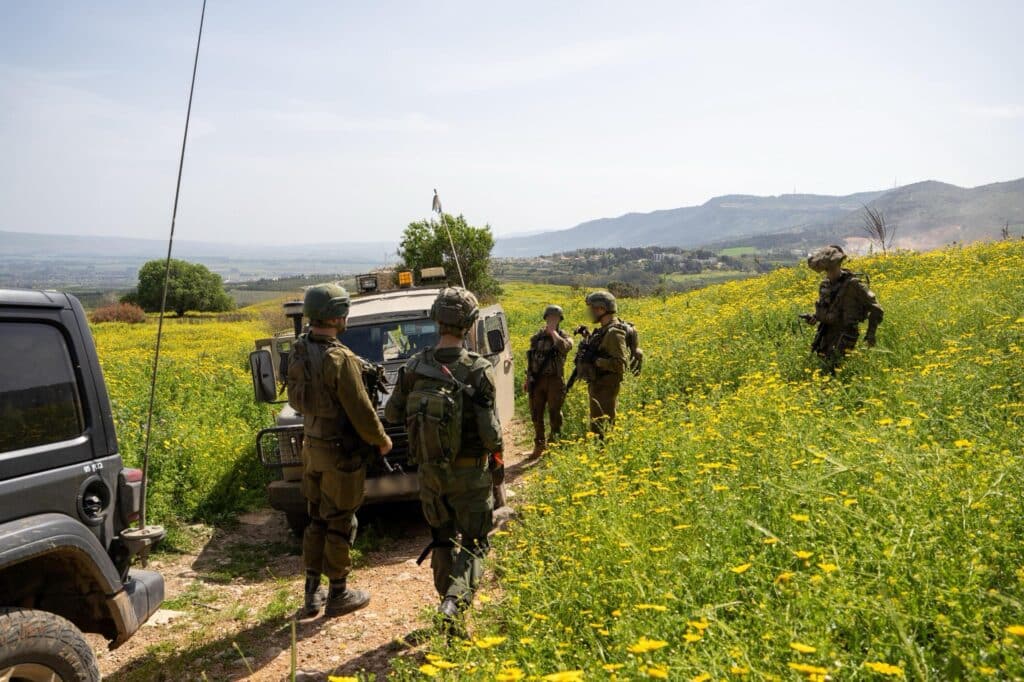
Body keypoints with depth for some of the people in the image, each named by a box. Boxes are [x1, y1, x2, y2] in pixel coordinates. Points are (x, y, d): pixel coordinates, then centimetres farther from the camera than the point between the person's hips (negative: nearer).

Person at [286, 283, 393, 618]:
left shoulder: (298, 351, 0)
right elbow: (360, 411, -20)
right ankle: (338, 595, 20)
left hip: (311, 446, 8)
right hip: (341, 452, -8)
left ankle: (312, 594, 27)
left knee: (317, 519, 18)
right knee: (340, 524, 7)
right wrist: (382, 440, -5)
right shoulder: (340, 359, -25)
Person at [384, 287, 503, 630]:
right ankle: (456, 600, -13)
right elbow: (490, 432, -20)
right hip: (469, 474, -4)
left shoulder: (414, 367, -7)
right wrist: (495, 449, 1)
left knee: (442, 538, 21)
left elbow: (392, 414, 4)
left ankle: (448, 600, 31)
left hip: (429, 470, 4)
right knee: (473, 542, 9)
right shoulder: (478, 370, -20)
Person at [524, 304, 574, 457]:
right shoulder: (536, 337, 10)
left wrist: (553, 331, -16)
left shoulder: (565, 337, -1)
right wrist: (527, 378, 11)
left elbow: (563, 346, -27)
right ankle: (539, 445, 23)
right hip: (537, 380, 4)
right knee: (536, 414, 9)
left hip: (555, 380, -4)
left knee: (554, 414, 1)